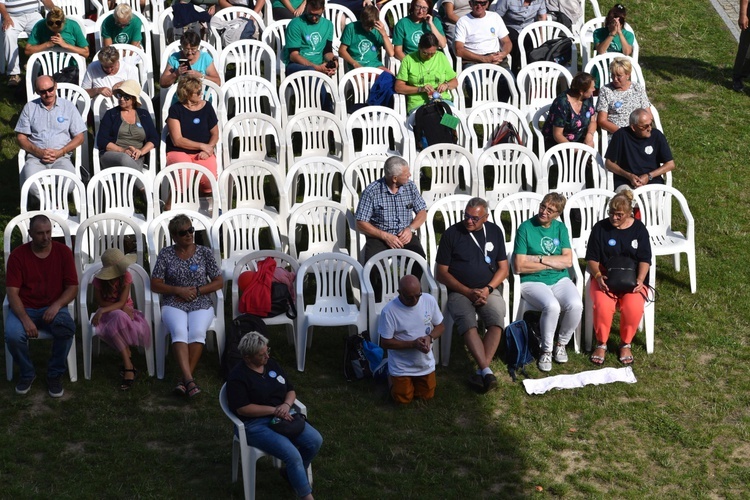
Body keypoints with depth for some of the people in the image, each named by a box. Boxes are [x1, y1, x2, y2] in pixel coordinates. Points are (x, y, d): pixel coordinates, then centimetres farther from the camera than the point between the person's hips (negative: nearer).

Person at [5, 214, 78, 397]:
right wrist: (25, 319, -25)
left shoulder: (63, 252, -1)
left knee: (67, 329, -33)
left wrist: (57, 305, -21)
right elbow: (12, 292, -9)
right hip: (24, 308, 0)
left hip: (53, 308, 0)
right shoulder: (18, 255, -5)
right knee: (13, 335, -31)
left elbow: (72, 287, -1)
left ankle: (55, 374, -9)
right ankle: (27, 373, -1)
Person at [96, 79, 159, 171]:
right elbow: (101, 141, 3)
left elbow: (154, 139, 12)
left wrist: (141, 151, -8)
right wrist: (122, 150, -11)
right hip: (111, 156, -1)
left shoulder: (144, 115, 20)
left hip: (136, 159, 1)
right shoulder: (111, 114, 14)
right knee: (125, 158, -39)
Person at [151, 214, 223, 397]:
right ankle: (189, 379, -46)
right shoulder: (166, 254, 5)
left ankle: (184, 379, -30)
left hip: (201, 304, 1)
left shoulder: (205, 252, 6)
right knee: (179, 331, -34)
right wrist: (178, 290, -10)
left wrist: (196, 290, -8)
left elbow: (218, 282, 7)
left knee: (197, 332, -33)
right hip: (173, 305, -1)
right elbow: (155, 285, 4)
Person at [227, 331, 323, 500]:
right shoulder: (237, 376, -11)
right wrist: (274, 410, -18)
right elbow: (242, 409, -18)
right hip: (256, 424, -7)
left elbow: (291, 390, 13)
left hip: (282, 416, 7)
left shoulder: (272, 364, 9)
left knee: (315, 440, -13)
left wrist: (286, 405, -10)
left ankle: (292, 473, 12)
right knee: (292, 455, -27)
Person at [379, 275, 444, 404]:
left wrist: (430, 337, -23)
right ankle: (392, 377, 36)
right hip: (401, 366, -3)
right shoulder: (389, 311, -26)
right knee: (403, 399, 8)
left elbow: (440, 326, -1)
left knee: (426, 396, 15)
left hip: (425, 363, 3)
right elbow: (385, 343, -19)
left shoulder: (429, 300, -15)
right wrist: (413, 344, -28)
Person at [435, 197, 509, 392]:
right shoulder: (451, 234, -1)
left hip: (488, 290, 2)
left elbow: (503, 268, 9)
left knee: (497, 320, -30)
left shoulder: (495, 232, 8)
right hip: (459, 291, -2)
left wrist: (488, 289, -9)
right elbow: (442, 273, -1)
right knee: (468, 323, -33)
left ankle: (482, 370, -31)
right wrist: (468, 292, -11)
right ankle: (486, 370, -38)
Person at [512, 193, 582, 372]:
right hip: (533, 282, -4)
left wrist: (540, 259, -12)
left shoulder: (560, 228, 7)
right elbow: (519, 266, -12)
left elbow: (568, 261, -3)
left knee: (576, 305, -27)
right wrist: (552, 263, -8)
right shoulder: (526, 228, -5)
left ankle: (561, 344, 0)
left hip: (560, 280, 4)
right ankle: (546, 351, -10)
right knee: (552, 306, -34)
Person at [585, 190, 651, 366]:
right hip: (604, 278, 0)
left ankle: (625, 344, -4)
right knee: (603, 305, -33)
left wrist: (640, 280, -18)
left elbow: (645, 259, 0)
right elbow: (592, 259, 2)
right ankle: (601, 344, -9)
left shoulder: (639, 229, 5)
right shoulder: (600, 228, 3)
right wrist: (598, 276, -18)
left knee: (633, 307, -31)